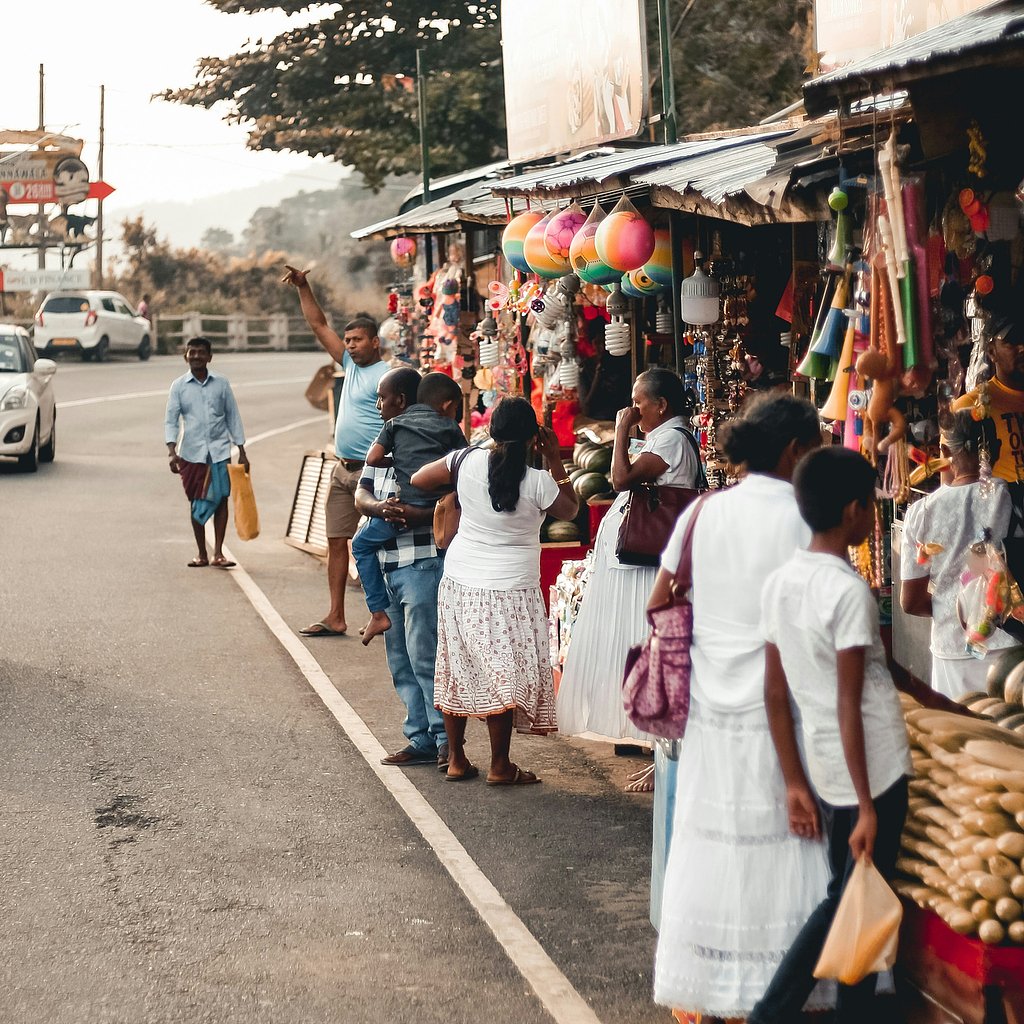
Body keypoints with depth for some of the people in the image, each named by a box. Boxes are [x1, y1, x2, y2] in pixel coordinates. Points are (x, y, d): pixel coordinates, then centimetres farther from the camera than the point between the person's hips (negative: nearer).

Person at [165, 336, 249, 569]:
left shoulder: (221, 384, 4)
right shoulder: (179, 386, 2)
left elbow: (233, 417, 9)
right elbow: (171, 420, 0)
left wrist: (242, 452, 7)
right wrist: (172, 451, -14)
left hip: (219, 450, 0)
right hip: (192, 452, 0)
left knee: (221, 499, -3)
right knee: (196, 503, 6)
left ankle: (218, 553, 1)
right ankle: (201, 554, 14)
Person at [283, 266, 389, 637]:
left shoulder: (386, 375, -10)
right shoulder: (351, 365, 14)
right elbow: (319, 326, 19)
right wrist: (303, 288, 13)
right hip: (343, 469, 9)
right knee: (336, 540, 7)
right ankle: (335, 618, 10)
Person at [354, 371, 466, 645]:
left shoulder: (396, 423, 17)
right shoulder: (450, 428, 17)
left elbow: (372, 459, 8)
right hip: (441, 507, 0)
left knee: (362, 544, 22)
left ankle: (379, 612, 14)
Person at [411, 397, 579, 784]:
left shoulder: (468, 462, -7)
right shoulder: (538, 482, -14)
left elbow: (418, 480, 5)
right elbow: (570, 509, 6)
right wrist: (555, 460, 7)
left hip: (459, 583, 4)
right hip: (509, 591, -4)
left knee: (457, 670, 13)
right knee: (504, 675, 3)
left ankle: (456, 759, 22)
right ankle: (500, 766, 8)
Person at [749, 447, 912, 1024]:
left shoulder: (780, 583, 3)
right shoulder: (850, 592, -18)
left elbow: (776, 696, 7)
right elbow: (849, 708, -19)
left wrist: (796, 784, 13)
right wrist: (868, 805, -16)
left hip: (825, 771, 7)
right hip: (873, 770, -7)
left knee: (844, 899, 18)